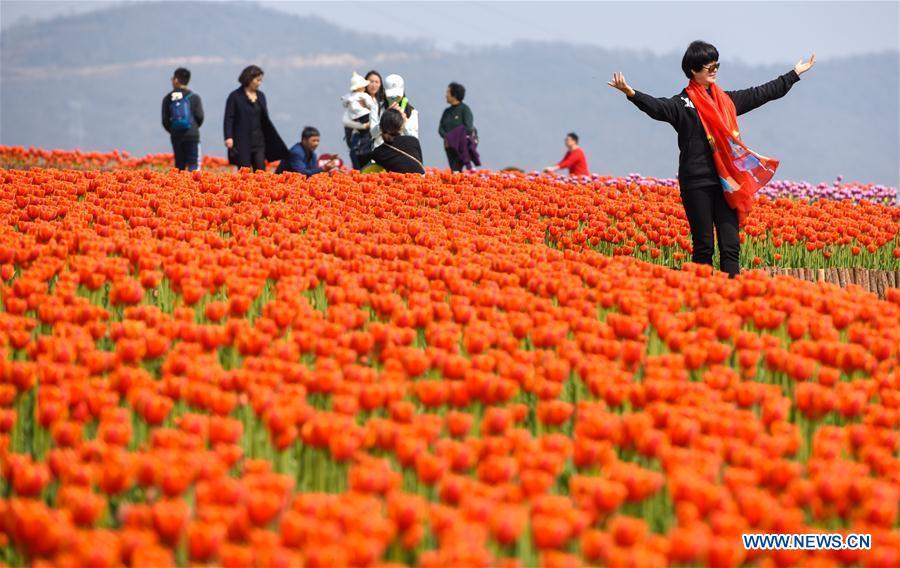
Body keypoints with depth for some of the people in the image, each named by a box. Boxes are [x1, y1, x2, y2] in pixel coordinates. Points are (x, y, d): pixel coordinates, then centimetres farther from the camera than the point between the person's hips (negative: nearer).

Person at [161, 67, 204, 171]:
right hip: (192, 135, -2)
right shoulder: (194, 97, -1)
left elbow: (165, 120, 2)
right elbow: (200, 116, -2)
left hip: (176, 136, 2)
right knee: (193, 167, -5)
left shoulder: (168, 99, 3)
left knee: (179, 166, 9)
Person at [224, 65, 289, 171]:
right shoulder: (235, 96, -3)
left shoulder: (260, 96, 13)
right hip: (242, 142, -5)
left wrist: (273, 138, 13)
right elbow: (229, 118, -7)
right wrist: (228, 137, -19)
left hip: (258, 141, 5)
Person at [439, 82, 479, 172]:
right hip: (450, 146, 6)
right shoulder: (447, 111, 16)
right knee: (454, 171, -2)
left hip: (463, 145, -6)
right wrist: (445, 136, -12)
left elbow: (469, 127, -15)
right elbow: (441, 128, 10)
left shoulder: (464, 109, -4)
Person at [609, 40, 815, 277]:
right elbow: (658, 107, -21)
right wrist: (631, 94, -39)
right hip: (697, 184, -5)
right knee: (703, 247, -2)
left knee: (731, 245, -1)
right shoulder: (683, 103, -2)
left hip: (726, 183, 5)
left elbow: (763, 93, 26)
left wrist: (795, 73, 32)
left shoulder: (726, 99, 16)